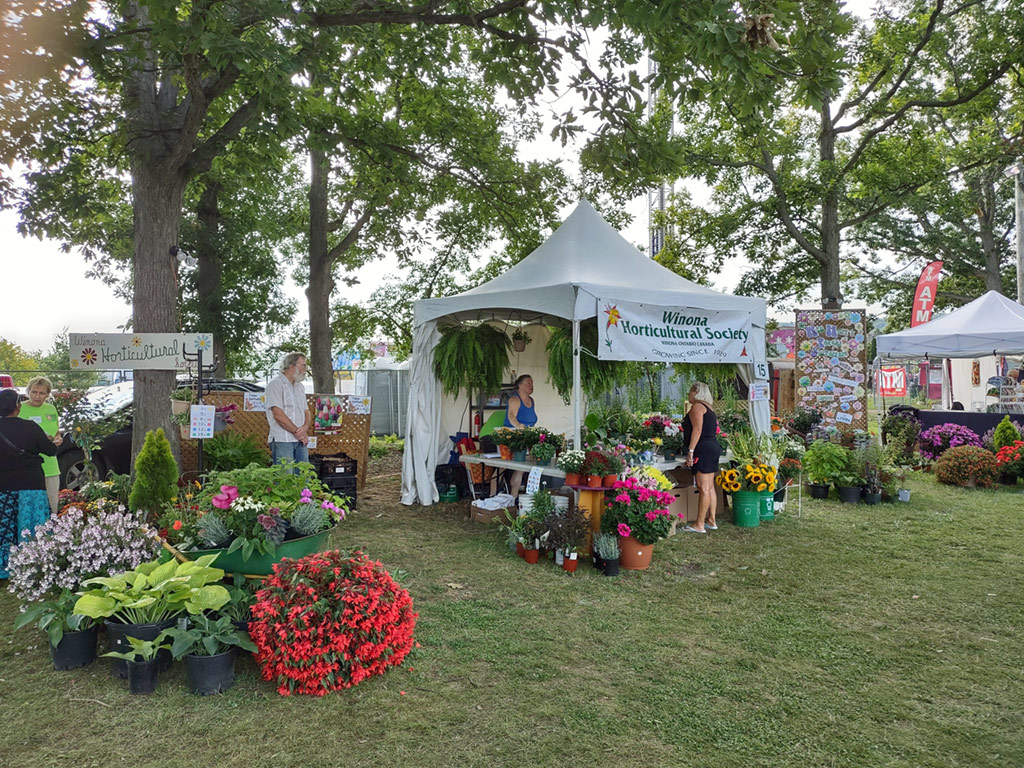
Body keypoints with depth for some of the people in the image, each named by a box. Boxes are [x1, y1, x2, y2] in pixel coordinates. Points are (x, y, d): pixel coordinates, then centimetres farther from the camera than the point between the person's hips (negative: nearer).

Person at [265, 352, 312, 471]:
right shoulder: (276, 385, -5)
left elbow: (307, 413, 18)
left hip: (301, 440, 7)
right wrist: (298, 432, -10)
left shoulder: (300, 387, 20)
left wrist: (305, 428, -4)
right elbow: (278, 415, -14)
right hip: (283, 441, -7)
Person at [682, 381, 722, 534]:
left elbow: (697, 429, -18)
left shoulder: (697, 407, -8)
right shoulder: (708, 408, 21)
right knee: (710, 487, 13)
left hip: (703, 449, -10)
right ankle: (711, 521, 17)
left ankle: (699, 525, -6)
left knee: (703, 488, -8)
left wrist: (690, 450, -21)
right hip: (713, 447, 10)